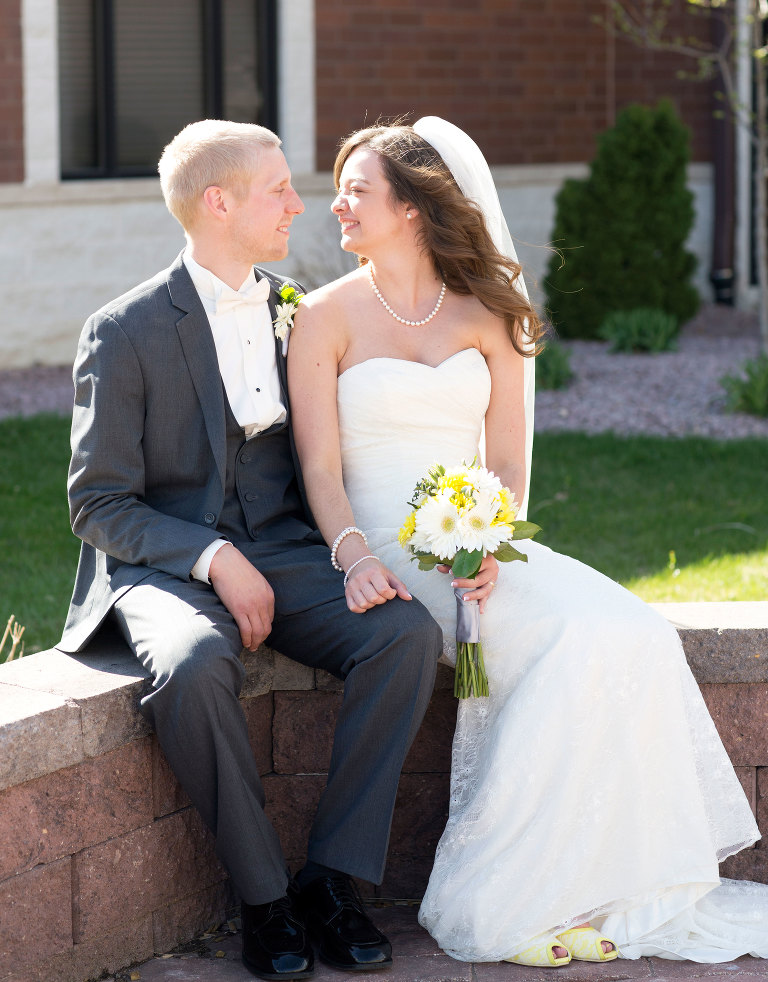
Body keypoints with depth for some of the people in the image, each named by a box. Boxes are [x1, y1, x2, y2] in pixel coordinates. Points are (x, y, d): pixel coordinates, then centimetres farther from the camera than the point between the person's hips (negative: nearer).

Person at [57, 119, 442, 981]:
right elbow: (99, 504, -6)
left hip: (284, 554, 5)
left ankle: (332, 877, -16)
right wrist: (214, 559, -20)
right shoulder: (125, 333, -5)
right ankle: (262, 893, -19)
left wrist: (350, 543, -7)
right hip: (166, 564, -4)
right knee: (192, 666, -38)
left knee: (409, 631, -24)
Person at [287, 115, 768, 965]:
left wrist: (488, 542, -13)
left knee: (629, 634, -23)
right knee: (576, 641, -28)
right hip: (388, 547, -4)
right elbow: (321, 468, -4)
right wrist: (357, 558, -22)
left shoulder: (486, 316, 13)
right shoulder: (325, 316, 4)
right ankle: (499, 903, -20)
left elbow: (508, 463, 8)